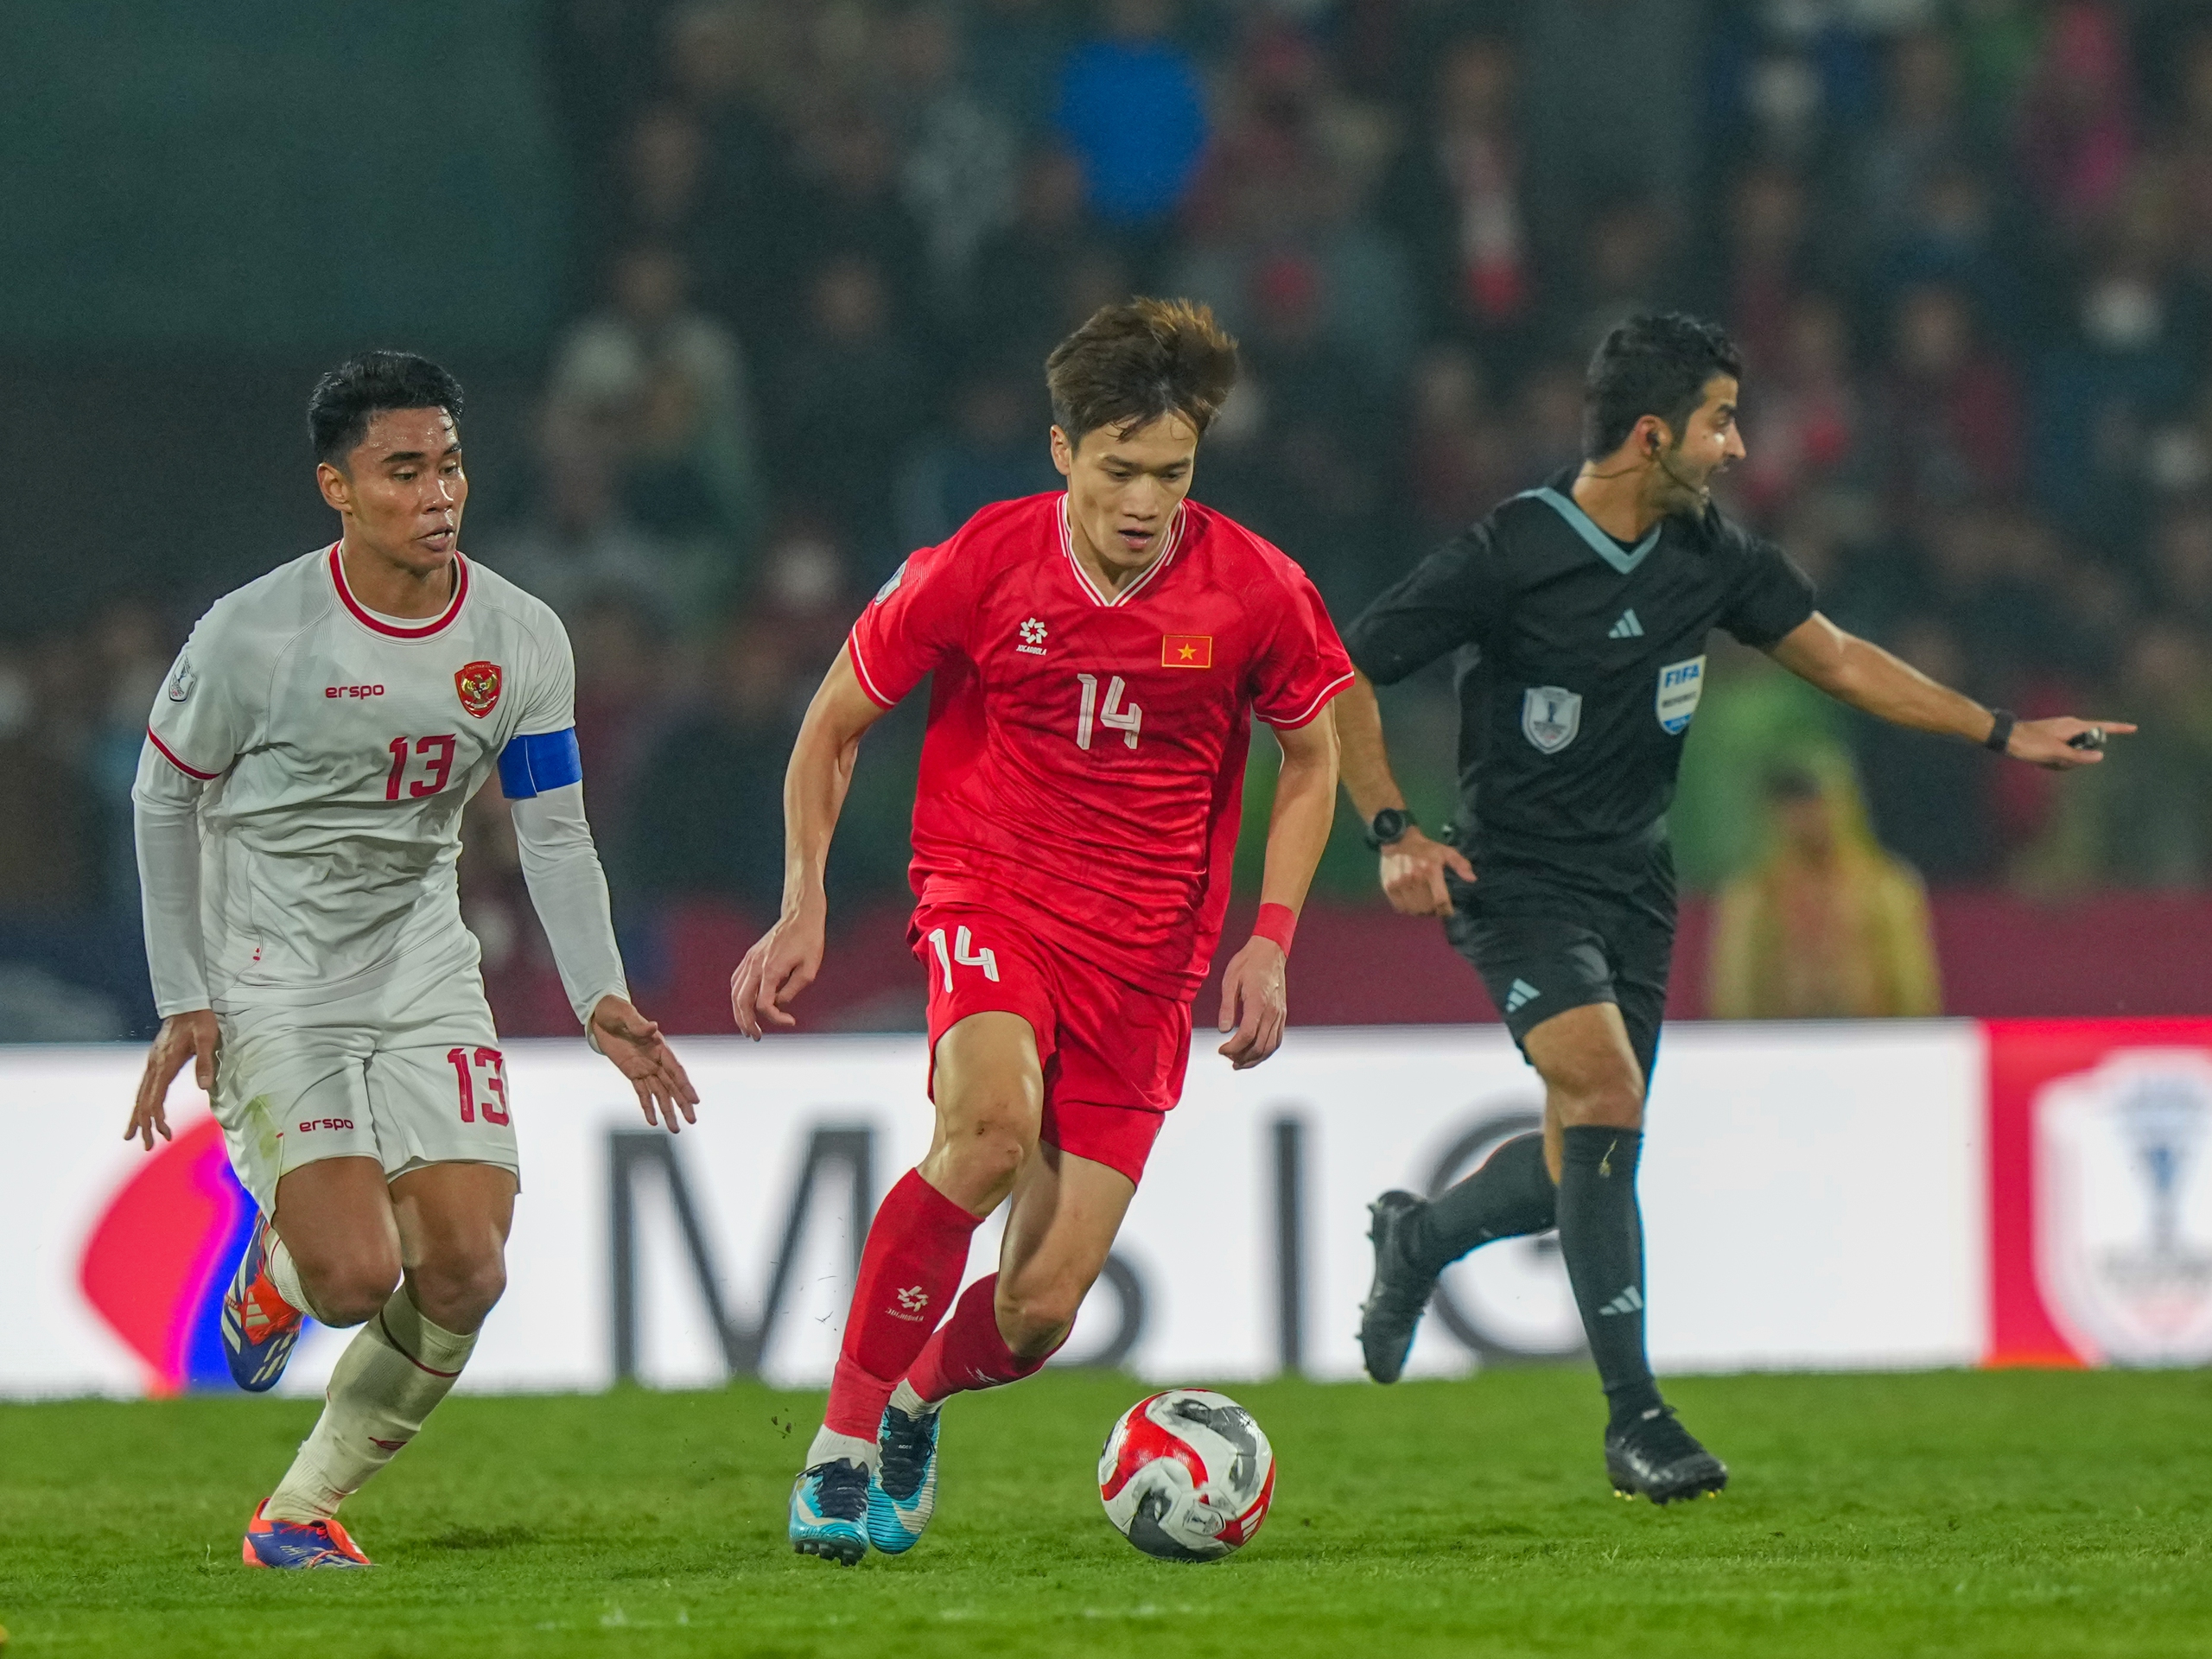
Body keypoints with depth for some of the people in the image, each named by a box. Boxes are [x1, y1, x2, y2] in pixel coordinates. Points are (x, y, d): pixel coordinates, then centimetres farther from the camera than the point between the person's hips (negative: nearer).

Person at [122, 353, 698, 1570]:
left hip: (424, 980, 4)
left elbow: (555, 837, 3)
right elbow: (165, 797, -1)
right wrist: (184, 1002, -4)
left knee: (464, 1275, -7)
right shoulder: (254, 634, -14)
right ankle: (271, 1273, 20)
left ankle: (301, 1509, 12)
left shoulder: (520, 640, -3)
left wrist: (599, 999, -11)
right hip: (270, 989, -4)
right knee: (358, 1274, -19)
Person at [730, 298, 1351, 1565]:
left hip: (1146, 964, 2)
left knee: (1038, 1313, -5)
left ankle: (918, 1400, 33)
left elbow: (1312, 757, 12)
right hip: (989, 902, -2)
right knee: (995, 1125, -35)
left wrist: (1271, 940, 2)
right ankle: (842, 1441, -22)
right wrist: (804, 909, 1)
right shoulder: (980, 568, -9)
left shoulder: (1257, 592, -6)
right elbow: (834, 725, 6)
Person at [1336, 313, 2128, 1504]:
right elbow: (1345, 675, -10)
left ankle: (1416, 1238, 42)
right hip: (1517, 881, -7)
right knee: (1605, 1094, -25)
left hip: (1635, 889, 7)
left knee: (1586, 1165, 8)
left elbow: (1836, 658, 12)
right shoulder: (1506, 557, -17)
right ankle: (1635, 1422, -19)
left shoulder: (1709, 556, 1)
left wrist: (2002, 733, 10)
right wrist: (1393, 834, -17)